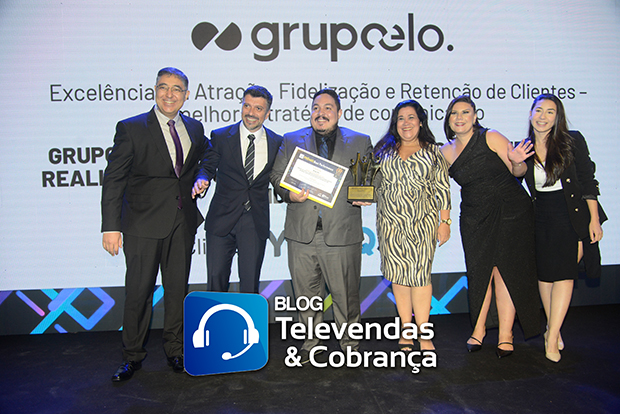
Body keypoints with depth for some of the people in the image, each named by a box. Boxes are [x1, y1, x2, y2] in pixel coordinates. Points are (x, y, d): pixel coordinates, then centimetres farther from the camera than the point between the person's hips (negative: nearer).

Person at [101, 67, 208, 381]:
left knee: (178, 287, 11)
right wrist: (111, 226, -13)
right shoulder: (131, 128, -3)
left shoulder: (195, 128, 9)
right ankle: (133, 355, 23)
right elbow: (113, 180, -7)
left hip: (183, 223, 4)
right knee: (139, 290, 4)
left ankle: (175, 349, 29)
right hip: (144, 223, -3)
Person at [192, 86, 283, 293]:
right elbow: (207, 166, 7)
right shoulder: (220, 136, 3)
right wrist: (201, 180, -15)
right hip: (222, 219, 0)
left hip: (256, 222, 0)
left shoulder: (277, 143, 6)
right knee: (216, 279, 6)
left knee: (250, 284, 6)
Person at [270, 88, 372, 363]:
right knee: (306, 293, 12)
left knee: (345, 294, 6)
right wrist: (289, 194, -9)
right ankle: (310, 343, 31)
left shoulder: (360, 142, 11)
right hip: (302, 232, 2)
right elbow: (277, 176, 10)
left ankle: (350, 344, 26)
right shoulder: (291, 140, 13)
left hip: (341, 233, -1)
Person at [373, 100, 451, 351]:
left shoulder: (432, 151, 7)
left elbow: (442, 189, 5)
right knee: (398, 274, 6)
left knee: (420, 274, -4)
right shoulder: (384, 150, 12)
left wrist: (444, 222, 0)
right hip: (391, 222, 2)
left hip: (422, 222, -2)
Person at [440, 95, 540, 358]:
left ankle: (505, 335, 9)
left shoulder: (491, 138, -6)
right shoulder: (446, 151, 6)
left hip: (510, 211, -3)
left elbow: (517, 172, -7)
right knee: (479, 271, 5)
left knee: (504, 270, -2)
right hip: (475, 216, 3)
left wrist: (517, 162, -26)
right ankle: (479, 329, 19)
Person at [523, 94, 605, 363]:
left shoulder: (572, 141, -2)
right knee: (545, 273, 7)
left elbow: (588, 181, -2)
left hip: (571, 215, -2)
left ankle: (551, 338, -1)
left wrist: (594, 219, -5)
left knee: (565, 274, -8)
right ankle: (553, 328, 26)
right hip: (541, 217, 3)